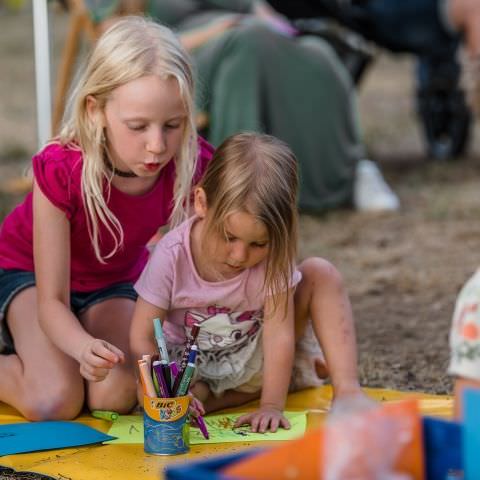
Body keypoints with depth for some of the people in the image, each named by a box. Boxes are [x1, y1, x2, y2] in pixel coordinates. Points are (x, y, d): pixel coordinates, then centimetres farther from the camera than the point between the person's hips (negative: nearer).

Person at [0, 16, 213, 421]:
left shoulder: (193, 166, -29)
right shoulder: (61, 172, -37)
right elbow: (52, 302, -32)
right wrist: (83, 346, -54)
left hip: (114, 279, 3)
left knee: (116, 396, -20)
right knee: (54, 400, -25)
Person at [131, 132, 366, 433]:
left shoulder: (272, 253, -23)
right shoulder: (171, 256, -26)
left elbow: (278, 331, -25)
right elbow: (142, 338, -21)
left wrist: (272, 406, -33)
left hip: (255, 355, 1)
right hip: (193, 368, 0)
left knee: (320, 273, -16)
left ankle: (346, 388, -19)